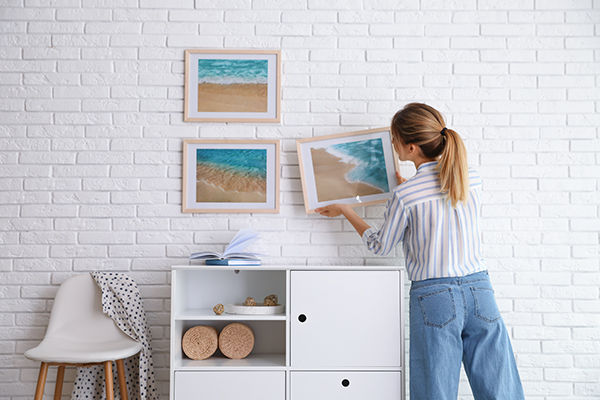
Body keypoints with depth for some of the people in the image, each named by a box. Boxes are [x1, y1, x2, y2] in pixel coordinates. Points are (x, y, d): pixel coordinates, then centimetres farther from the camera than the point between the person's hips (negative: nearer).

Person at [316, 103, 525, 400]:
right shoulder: (472, 178, 4)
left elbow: (380, 246, 5)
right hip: (480, 290, 4)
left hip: (434, 297, -4)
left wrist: (345, 212, 19)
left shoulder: (404, 196, -10)